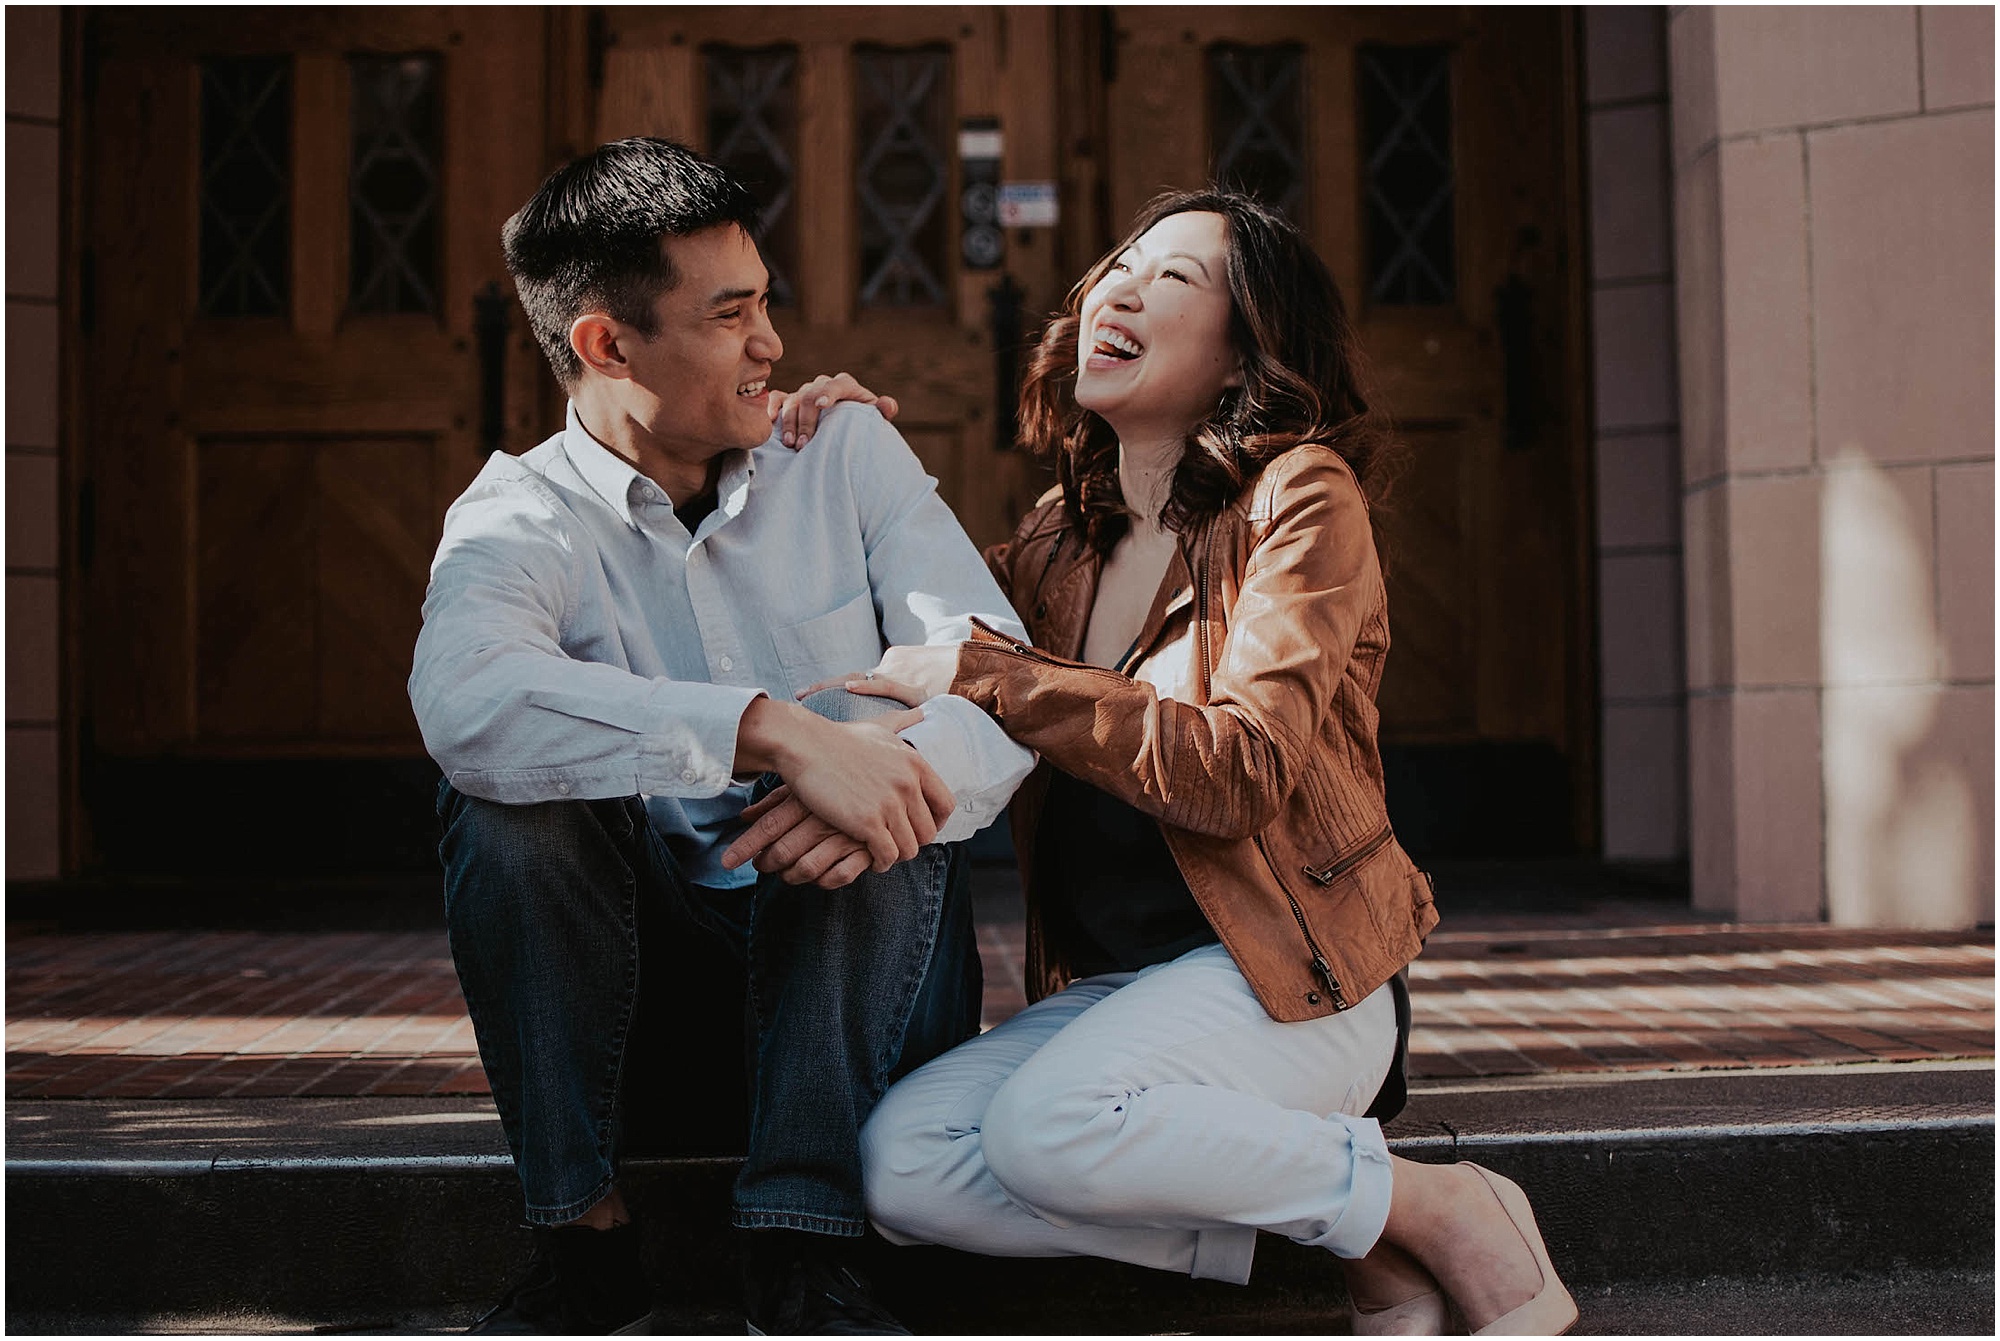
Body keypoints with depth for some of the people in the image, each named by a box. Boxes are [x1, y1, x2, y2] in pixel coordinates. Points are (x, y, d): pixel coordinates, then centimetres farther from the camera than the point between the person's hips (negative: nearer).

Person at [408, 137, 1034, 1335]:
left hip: (860, 975, 1)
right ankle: (587, 1239, -21)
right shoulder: (523, 518, -8)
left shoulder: (846, 452, 1)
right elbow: (466, 694, -34)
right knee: (505, 784, -26)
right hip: (644, 984, -1)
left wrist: (912, 778, -35)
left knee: (890, 795, -28)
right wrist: (778, 732, -44)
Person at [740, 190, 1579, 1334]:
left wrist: (980, 674, -19)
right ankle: (1339, 1229, -11)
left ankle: (1438, 1213, -12)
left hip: (1286, 971, -6)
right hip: (1103, 983, 6)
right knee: (900, 1166, -19)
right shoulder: (1061, 535, 13)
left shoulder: (1302, 498, -5)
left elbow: (1240, 770, -19)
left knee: (1049, 1125, -33)